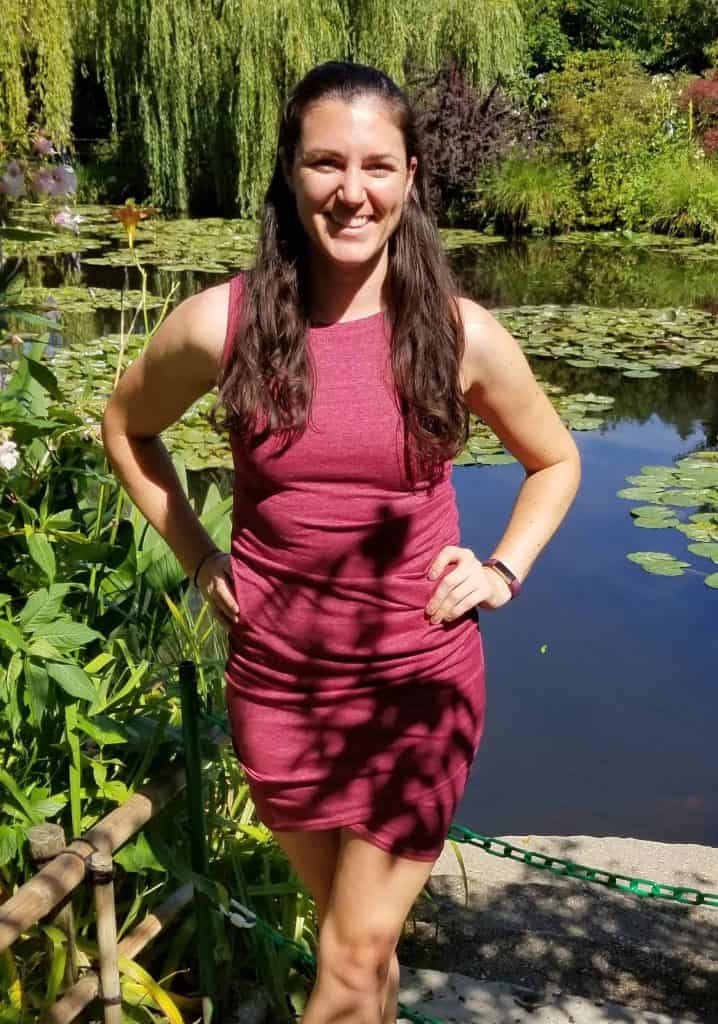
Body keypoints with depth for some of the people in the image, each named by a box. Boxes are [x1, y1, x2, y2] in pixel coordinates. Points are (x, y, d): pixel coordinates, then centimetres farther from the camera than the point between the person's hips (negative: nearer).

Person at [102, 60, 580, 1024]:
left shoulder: (460, 334, -9)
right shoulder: (220, 324, -10)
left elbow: (554, 460, 9)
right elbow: (126, 427, 10)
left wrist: (502, 571, -4)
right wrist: (198, 559, 3)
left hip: (420, 680, -1)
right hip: (277, 679, 1)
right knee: (358, 936, 19)